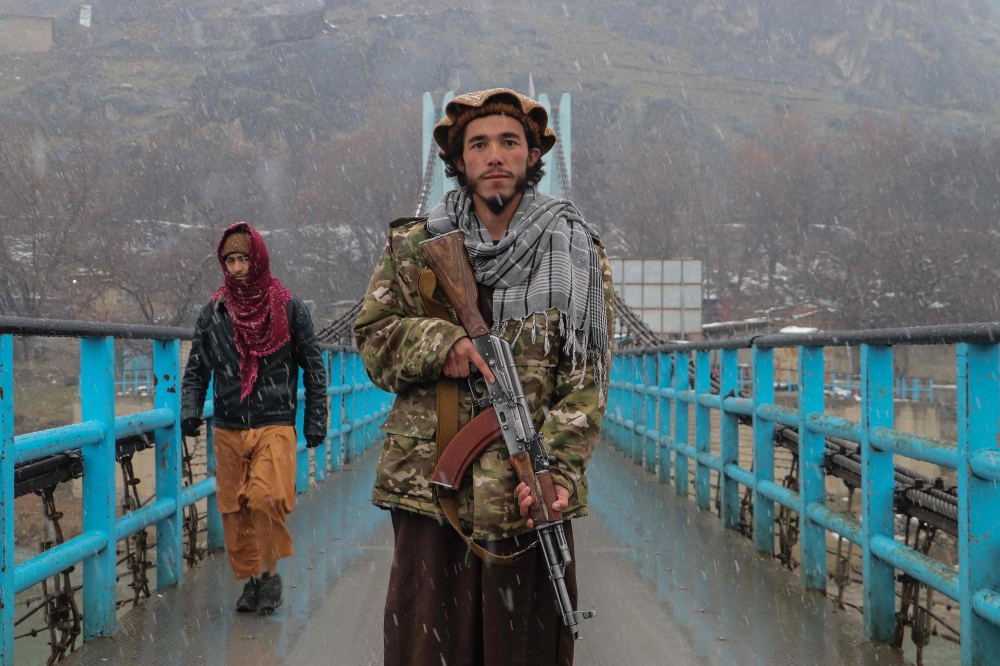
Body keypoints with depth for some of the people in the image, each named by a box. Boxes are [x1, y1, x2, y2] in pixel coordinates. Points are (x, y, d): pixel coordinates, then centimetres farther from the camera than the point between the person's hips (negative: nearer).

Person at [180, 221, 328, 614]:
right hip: (228, 430, 3)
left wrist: (315, 421, 5)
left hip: (275, 426, -3)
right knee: (234, 508, 4)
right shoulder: (213, 313, 9)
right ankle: (251, 578, 19)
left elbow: (313, 367, 8)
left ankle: (271, 570, 0)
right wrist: (190, 410, -2)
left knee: (267, 498, -20)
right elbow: (197, 369, 14)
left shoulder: (288, 308, 2)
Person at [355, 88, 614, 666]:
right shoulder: (414, 248, 8)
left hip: (529, 493, 0)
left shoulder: (575, 251, 6)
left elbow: (585, 379, 0)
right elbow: (373, 341, 10)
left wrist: (557, 470, -14)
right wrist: (437, 342, -11)